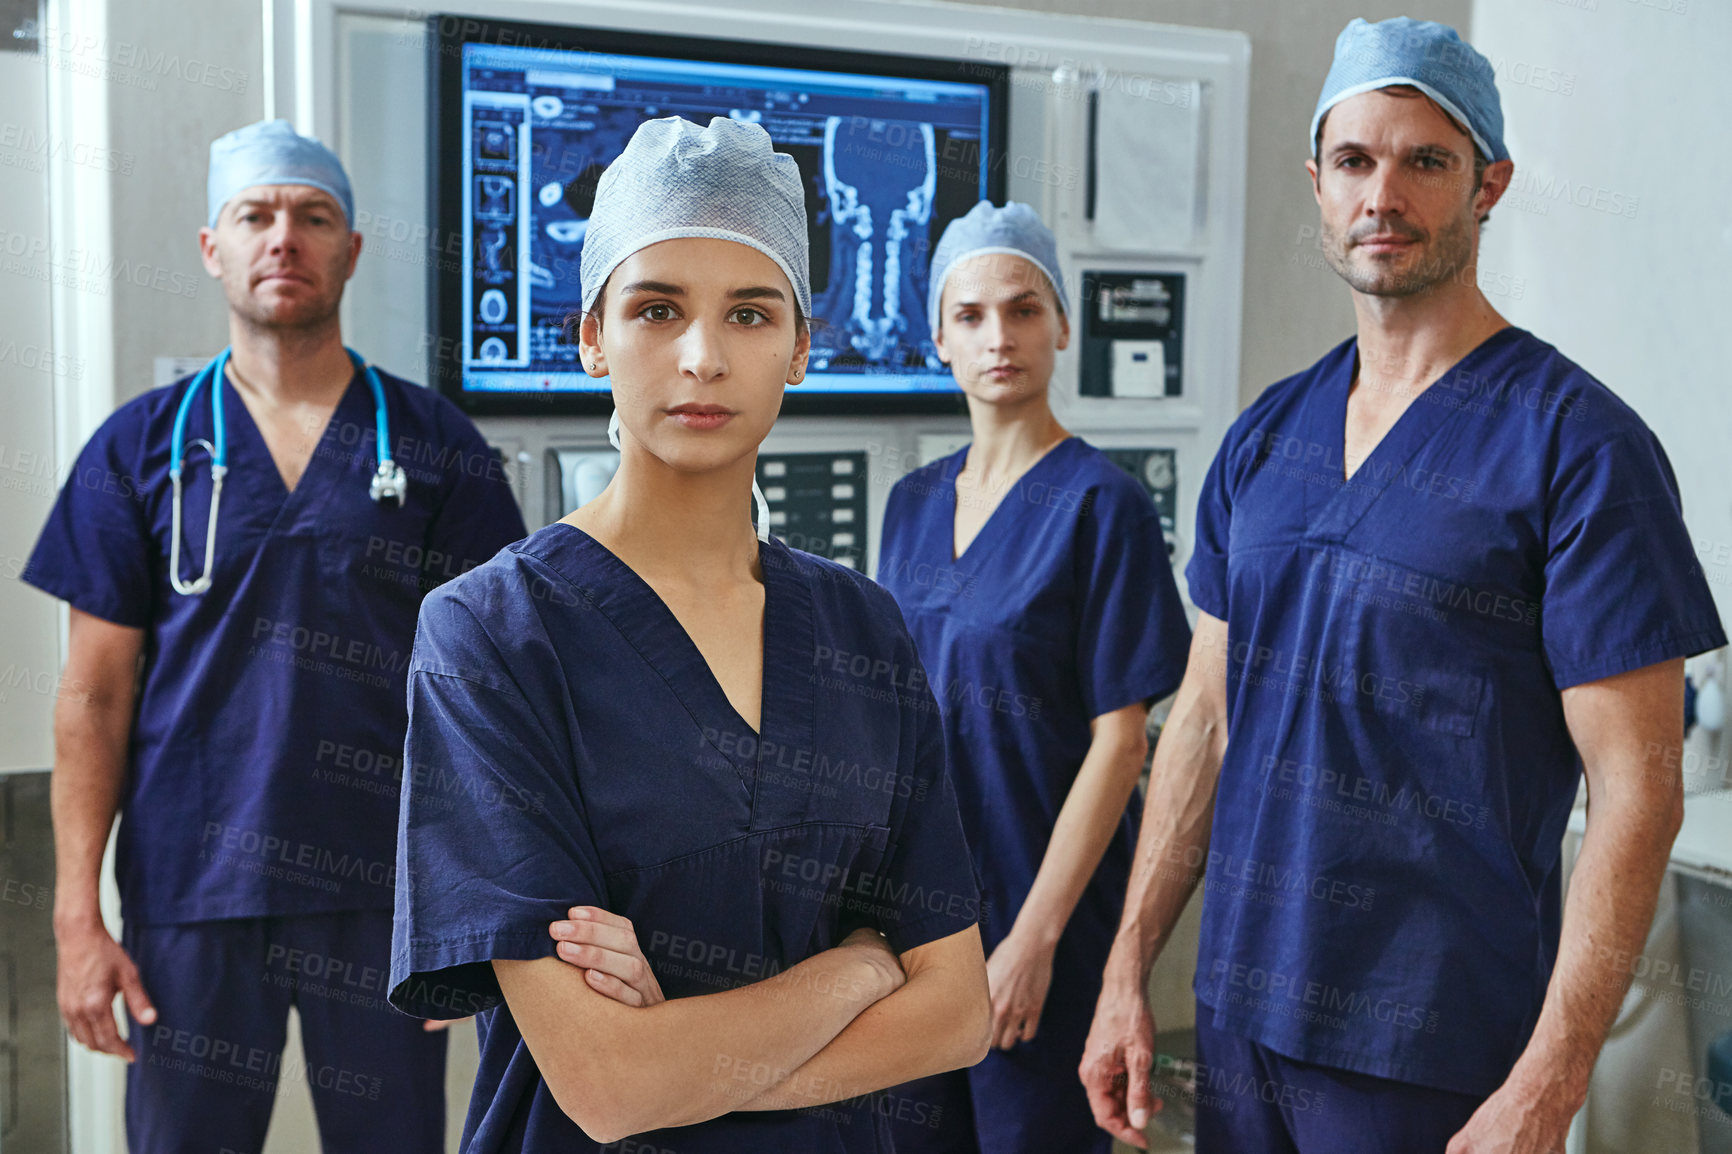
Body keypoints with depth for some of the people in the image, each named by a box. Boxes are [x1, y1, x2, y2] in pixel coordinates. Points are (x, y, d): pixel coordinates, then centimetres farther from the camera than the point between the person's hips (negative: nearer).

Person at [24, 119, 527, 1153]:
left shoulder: (435, 443, 2)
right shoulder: (143, 446, 4)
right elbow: (97, 693, 3)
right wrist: (78, 913, -3)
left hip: (387, 886, 0)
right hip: (190, 888, 0)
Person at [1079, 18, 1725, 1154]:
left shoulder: (1577, 441, -11)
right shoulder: (1265, 436, 6)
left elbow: (1637, 792, -13)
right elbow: (1207, 717, 9)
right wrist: (1128, 974, 6)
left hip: (1440, 1056, -5)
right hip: (1239, 1010, 5)